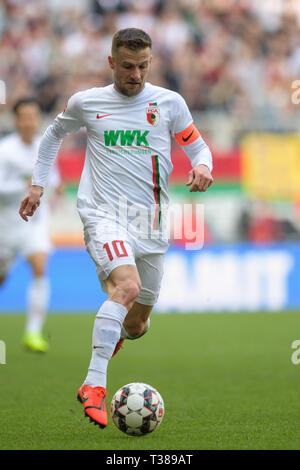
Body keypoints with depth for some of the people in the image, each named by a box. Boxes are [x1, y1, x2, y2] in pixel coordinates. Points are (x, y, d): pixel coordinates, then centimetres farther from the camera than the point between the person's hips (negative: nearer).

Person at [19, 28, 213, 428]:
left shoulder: (169, 103, 5)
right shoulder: (85, 103, 5)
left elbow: (197, 145, 13)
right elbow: (55, 133, 24)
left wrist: (201, 166, -10)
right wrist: (37, 184, 22)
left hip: (150, 222, 3)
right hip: (104, 214, -3)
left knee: (136, 325, 10)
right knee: (128, 286, -32)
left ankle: (113, 335, 50)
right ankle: (94, 387, -33)